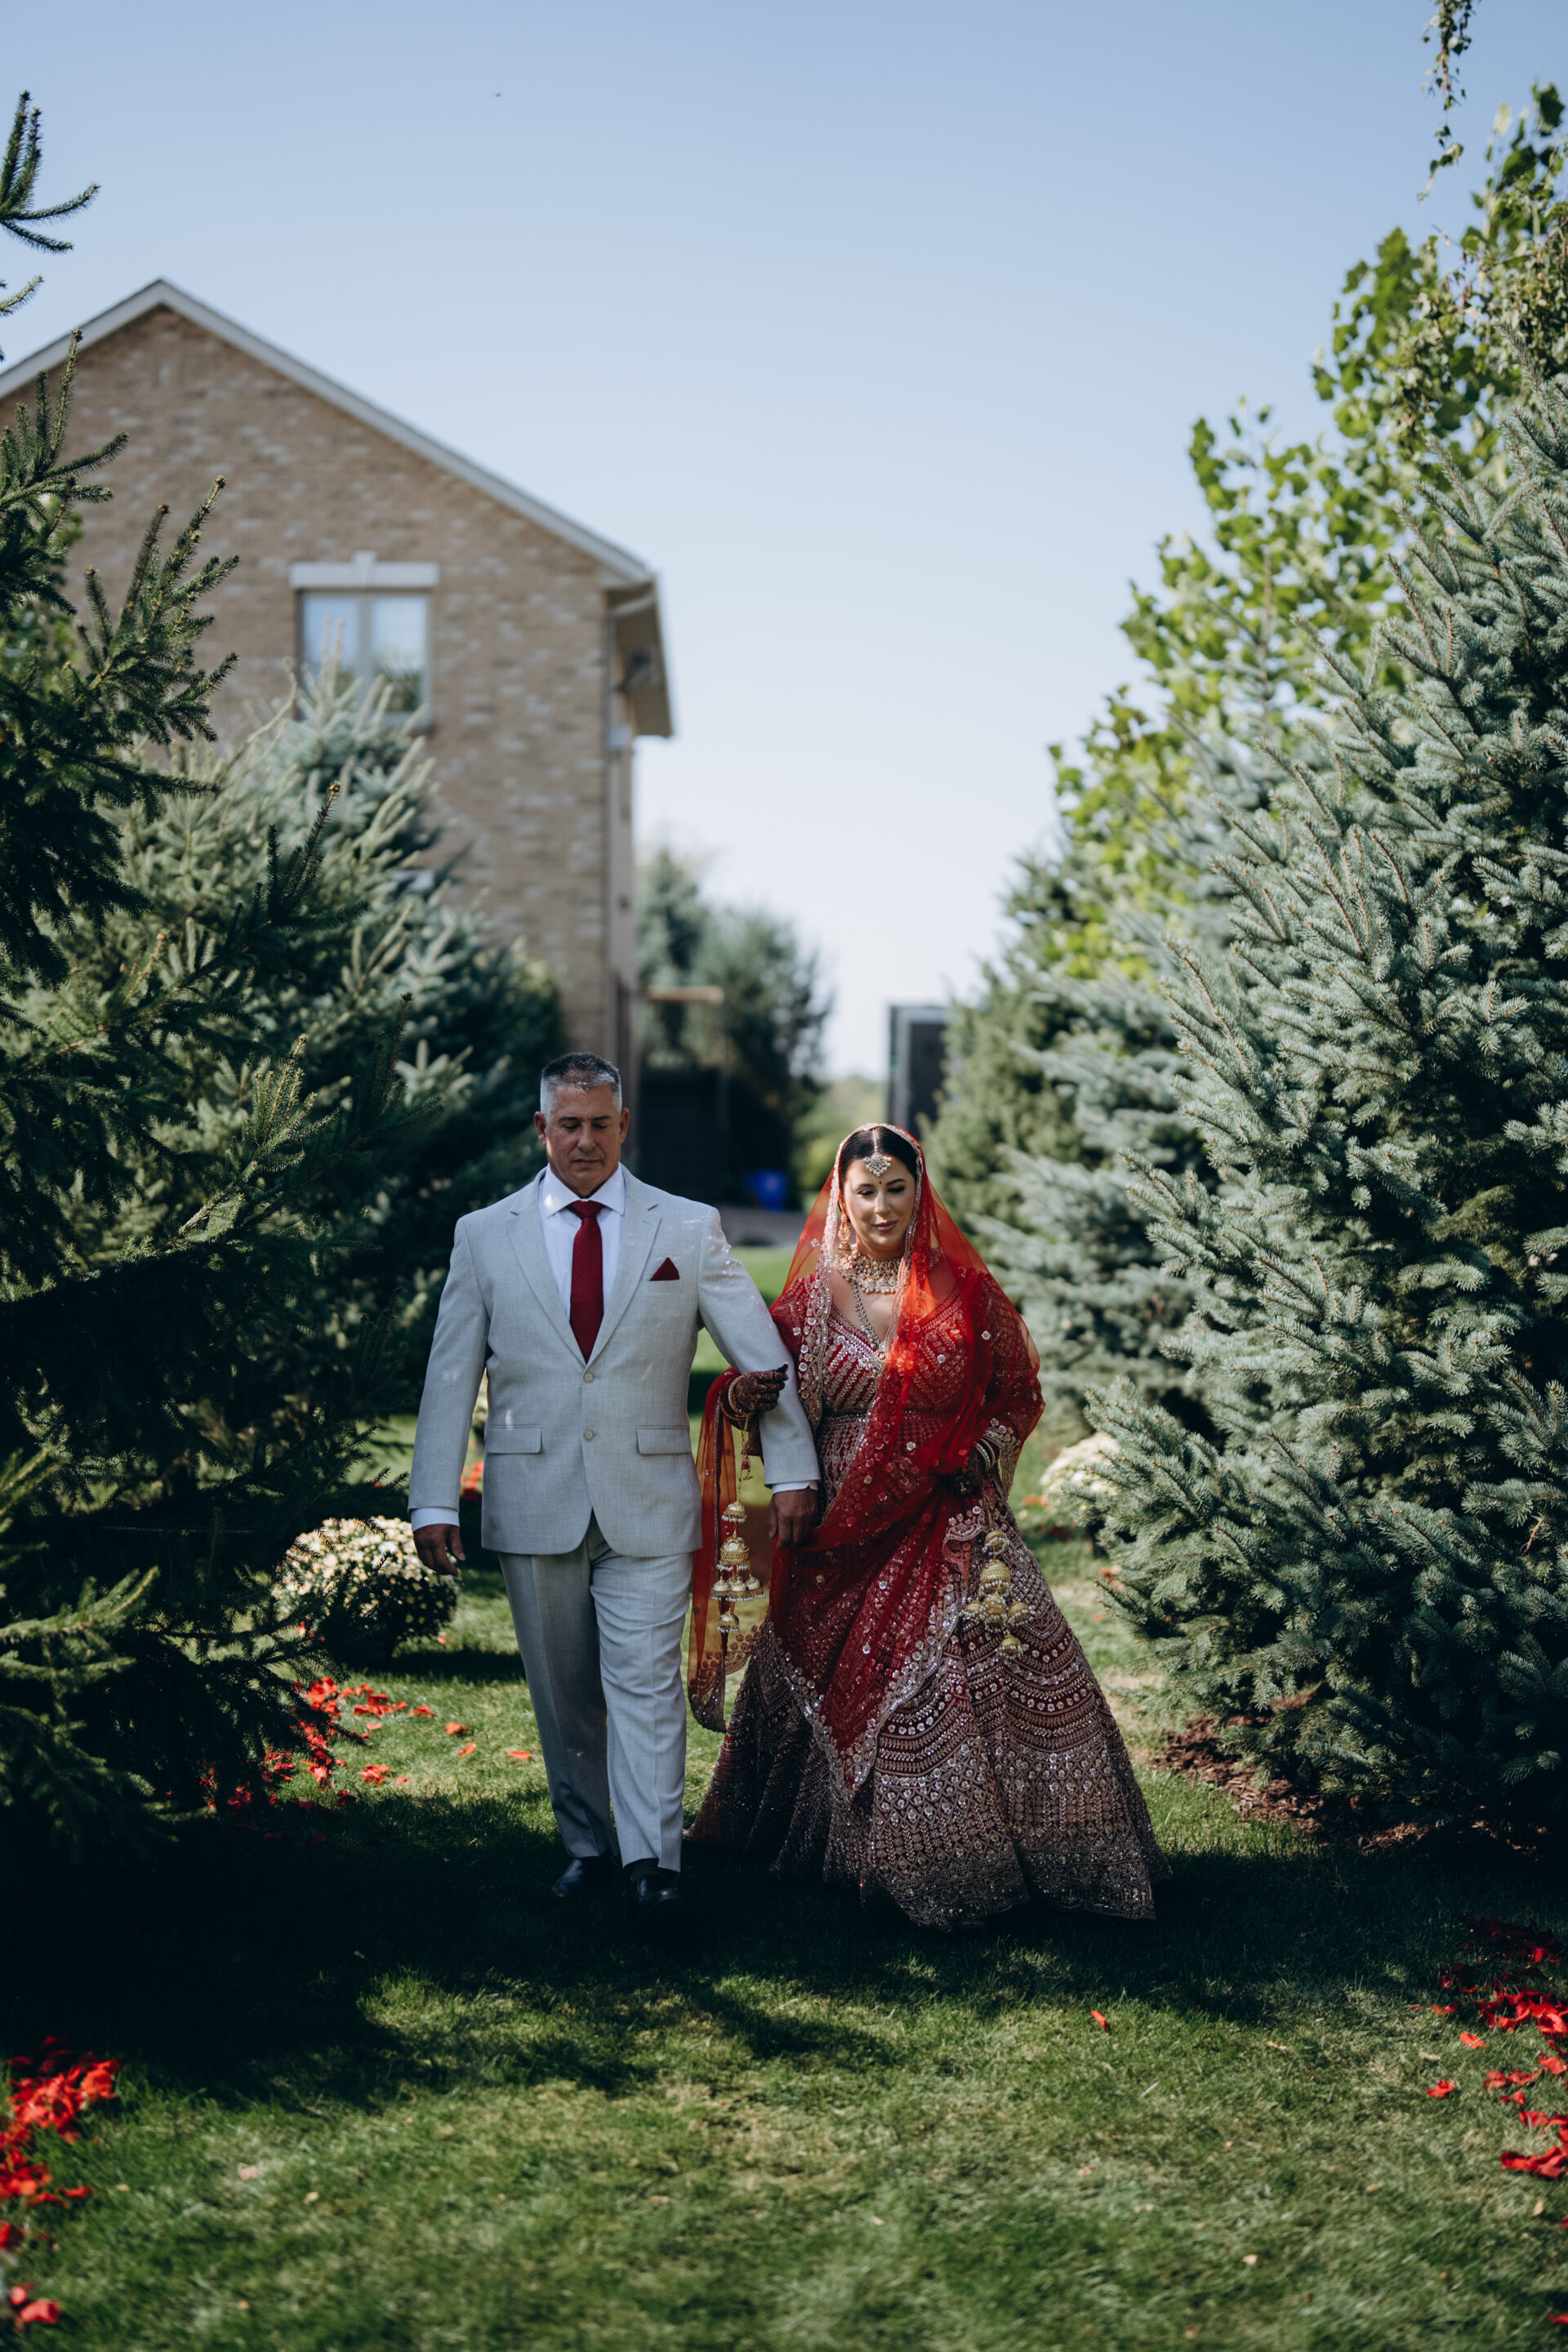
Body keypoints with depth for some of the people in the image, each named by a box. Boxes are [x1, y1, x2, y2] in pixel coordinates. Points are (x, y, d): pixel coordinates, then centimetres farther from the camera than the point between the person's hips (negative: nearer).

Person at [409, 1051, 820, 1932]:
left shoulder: (690, 1228, 3)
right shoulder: (485, 1236, 5)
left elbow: (764, 1352, 5)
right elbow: (451, 1377, 5)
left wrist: (795, 1470, 2)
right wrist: (435, 1500, -1)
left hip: (648, 1502, -1)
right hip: (534, 1503, 2)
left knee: (645, 1679, -7)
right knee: (563, 1691, 9)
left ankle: (653, 1863, -5)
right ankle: (588, 1845, 22)